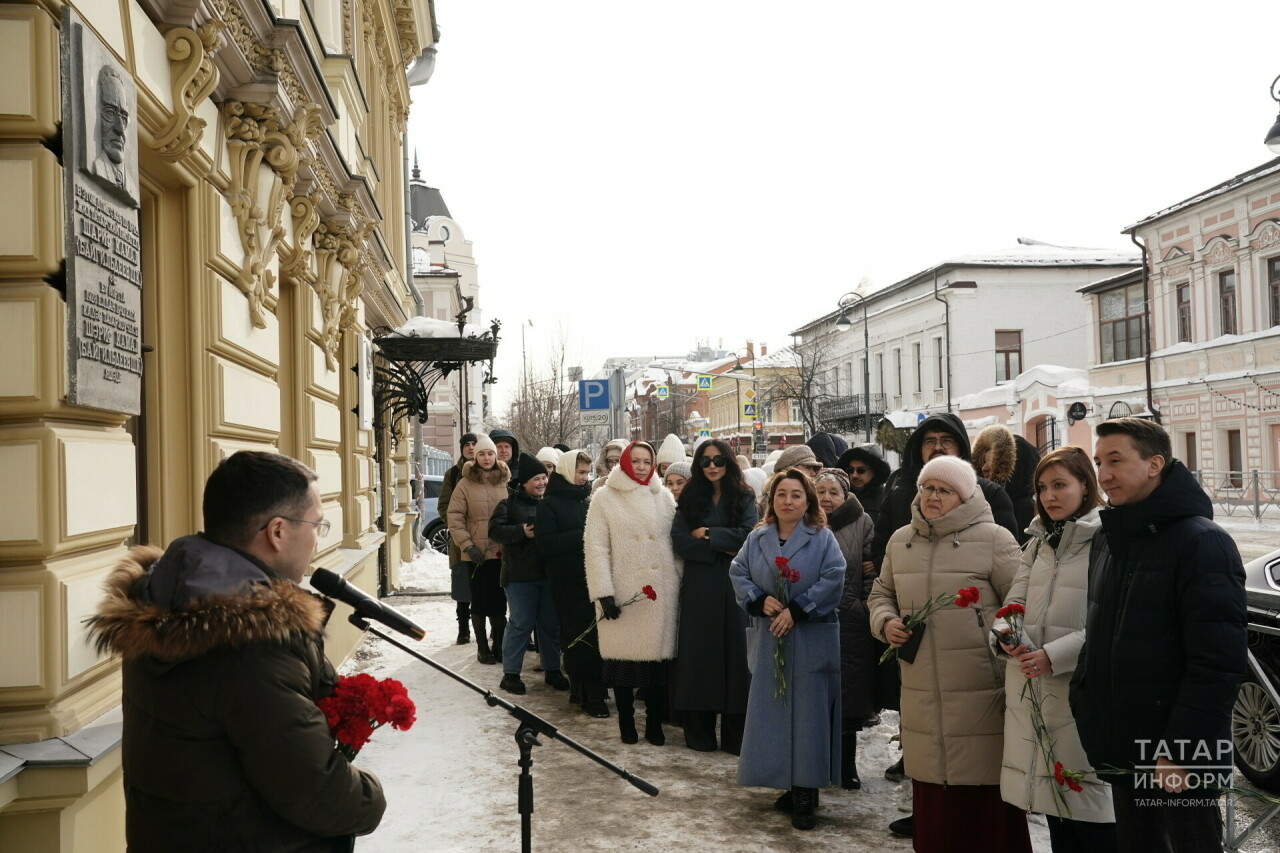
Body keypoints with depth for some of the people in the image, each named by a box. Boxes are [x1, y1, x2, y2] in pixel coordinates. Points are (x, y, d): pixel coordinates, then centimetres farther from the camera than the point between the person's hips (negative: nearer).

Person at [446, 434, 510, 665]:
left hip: (502, 552, 2)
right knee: (480, 602, 7)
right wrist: (467, 546, -10)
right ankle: (482, 648, 17)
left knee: (499, 602, 7)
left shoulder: (505, 482, 4)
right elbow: (455, 518, -4)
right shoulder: (465, 484, -2)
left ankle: (499, 645, 19)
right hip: (476, 555, -2)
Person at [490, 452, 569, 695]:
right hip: (520, 575, -4)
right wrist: (522, 532, -23)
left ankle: (552, 669, 23)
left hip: (549, 573, 4)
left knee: (551, 623, 10)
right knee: (521, 623, -2)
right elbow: (495, 529, -12)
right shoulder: (510, 504, -1)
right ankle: (510, 673, 8)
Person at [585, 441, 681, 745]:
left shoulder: (664, 497, 10)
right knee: (625, 657, 2)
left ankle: (654, 724, 16)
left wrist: (681, 584, 3)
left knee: (659, 657, 4)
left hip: (661, 593, 2)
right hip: (624, 594, -2)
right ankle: (626, 723, 16)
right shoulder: (605, 498, 1)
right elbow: (596, 548, -4)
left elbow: (675, 543, 9)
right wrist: (604, 593, -11)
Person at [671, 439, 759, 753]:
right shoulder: (690, 498, 8)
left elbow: (748, 535, -10)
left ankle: (735, 735, 5)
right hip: (698, 586, 1)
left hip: (733, 585, -1)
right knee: (699, 655, 2)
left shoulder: (743, 497, 4)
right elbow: (679, 540, -4)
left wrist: (707, 534, -8)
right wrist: (721, 549, -13)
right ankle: (699, 733, 10)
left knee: (734, 653, -1)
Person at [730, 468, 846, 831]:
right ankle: (790, 786, 19)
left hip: (811, 641, -4)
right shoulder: (757, 538, 9)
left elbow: (833, 579, -13)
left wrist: (797, 610, -18)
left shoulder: (822, 538, -3)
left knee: (808, 713, -4)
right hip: (769, 639, 4)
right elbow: (738, 574, 5)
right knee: (772, 712, 6)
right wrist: (759, 600, -13)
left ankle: (806, 794, 3)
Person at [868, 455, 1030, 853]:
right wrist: (886, 622, 5)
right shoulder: (900, 541, 12)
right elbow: (881, 594, 24)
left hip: (982, 695, -5)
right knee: (932, 801, 13)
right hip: (923, 696, 5)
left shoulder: (993, 539, -5)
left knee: (984, 799, 0)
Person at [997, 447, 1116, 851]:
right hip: (1032, 690, 7)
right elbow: (1015, 602, 14)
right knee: (1053, 802, 15)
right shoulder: (1038, 542, 15)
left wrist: (1053, 656, -17)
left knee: (1093, 820, -4)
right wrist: (1013, 639, -7)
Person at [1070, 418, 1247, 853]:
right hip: (1122, 751, 7)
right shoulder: (1108, 539, 11)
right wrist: (1083, 703, 10)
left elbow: (1218, 661, -20)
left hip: (1179, 756, -7)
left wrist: (1180, 751, -22)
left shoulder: (1202, 542, -14)